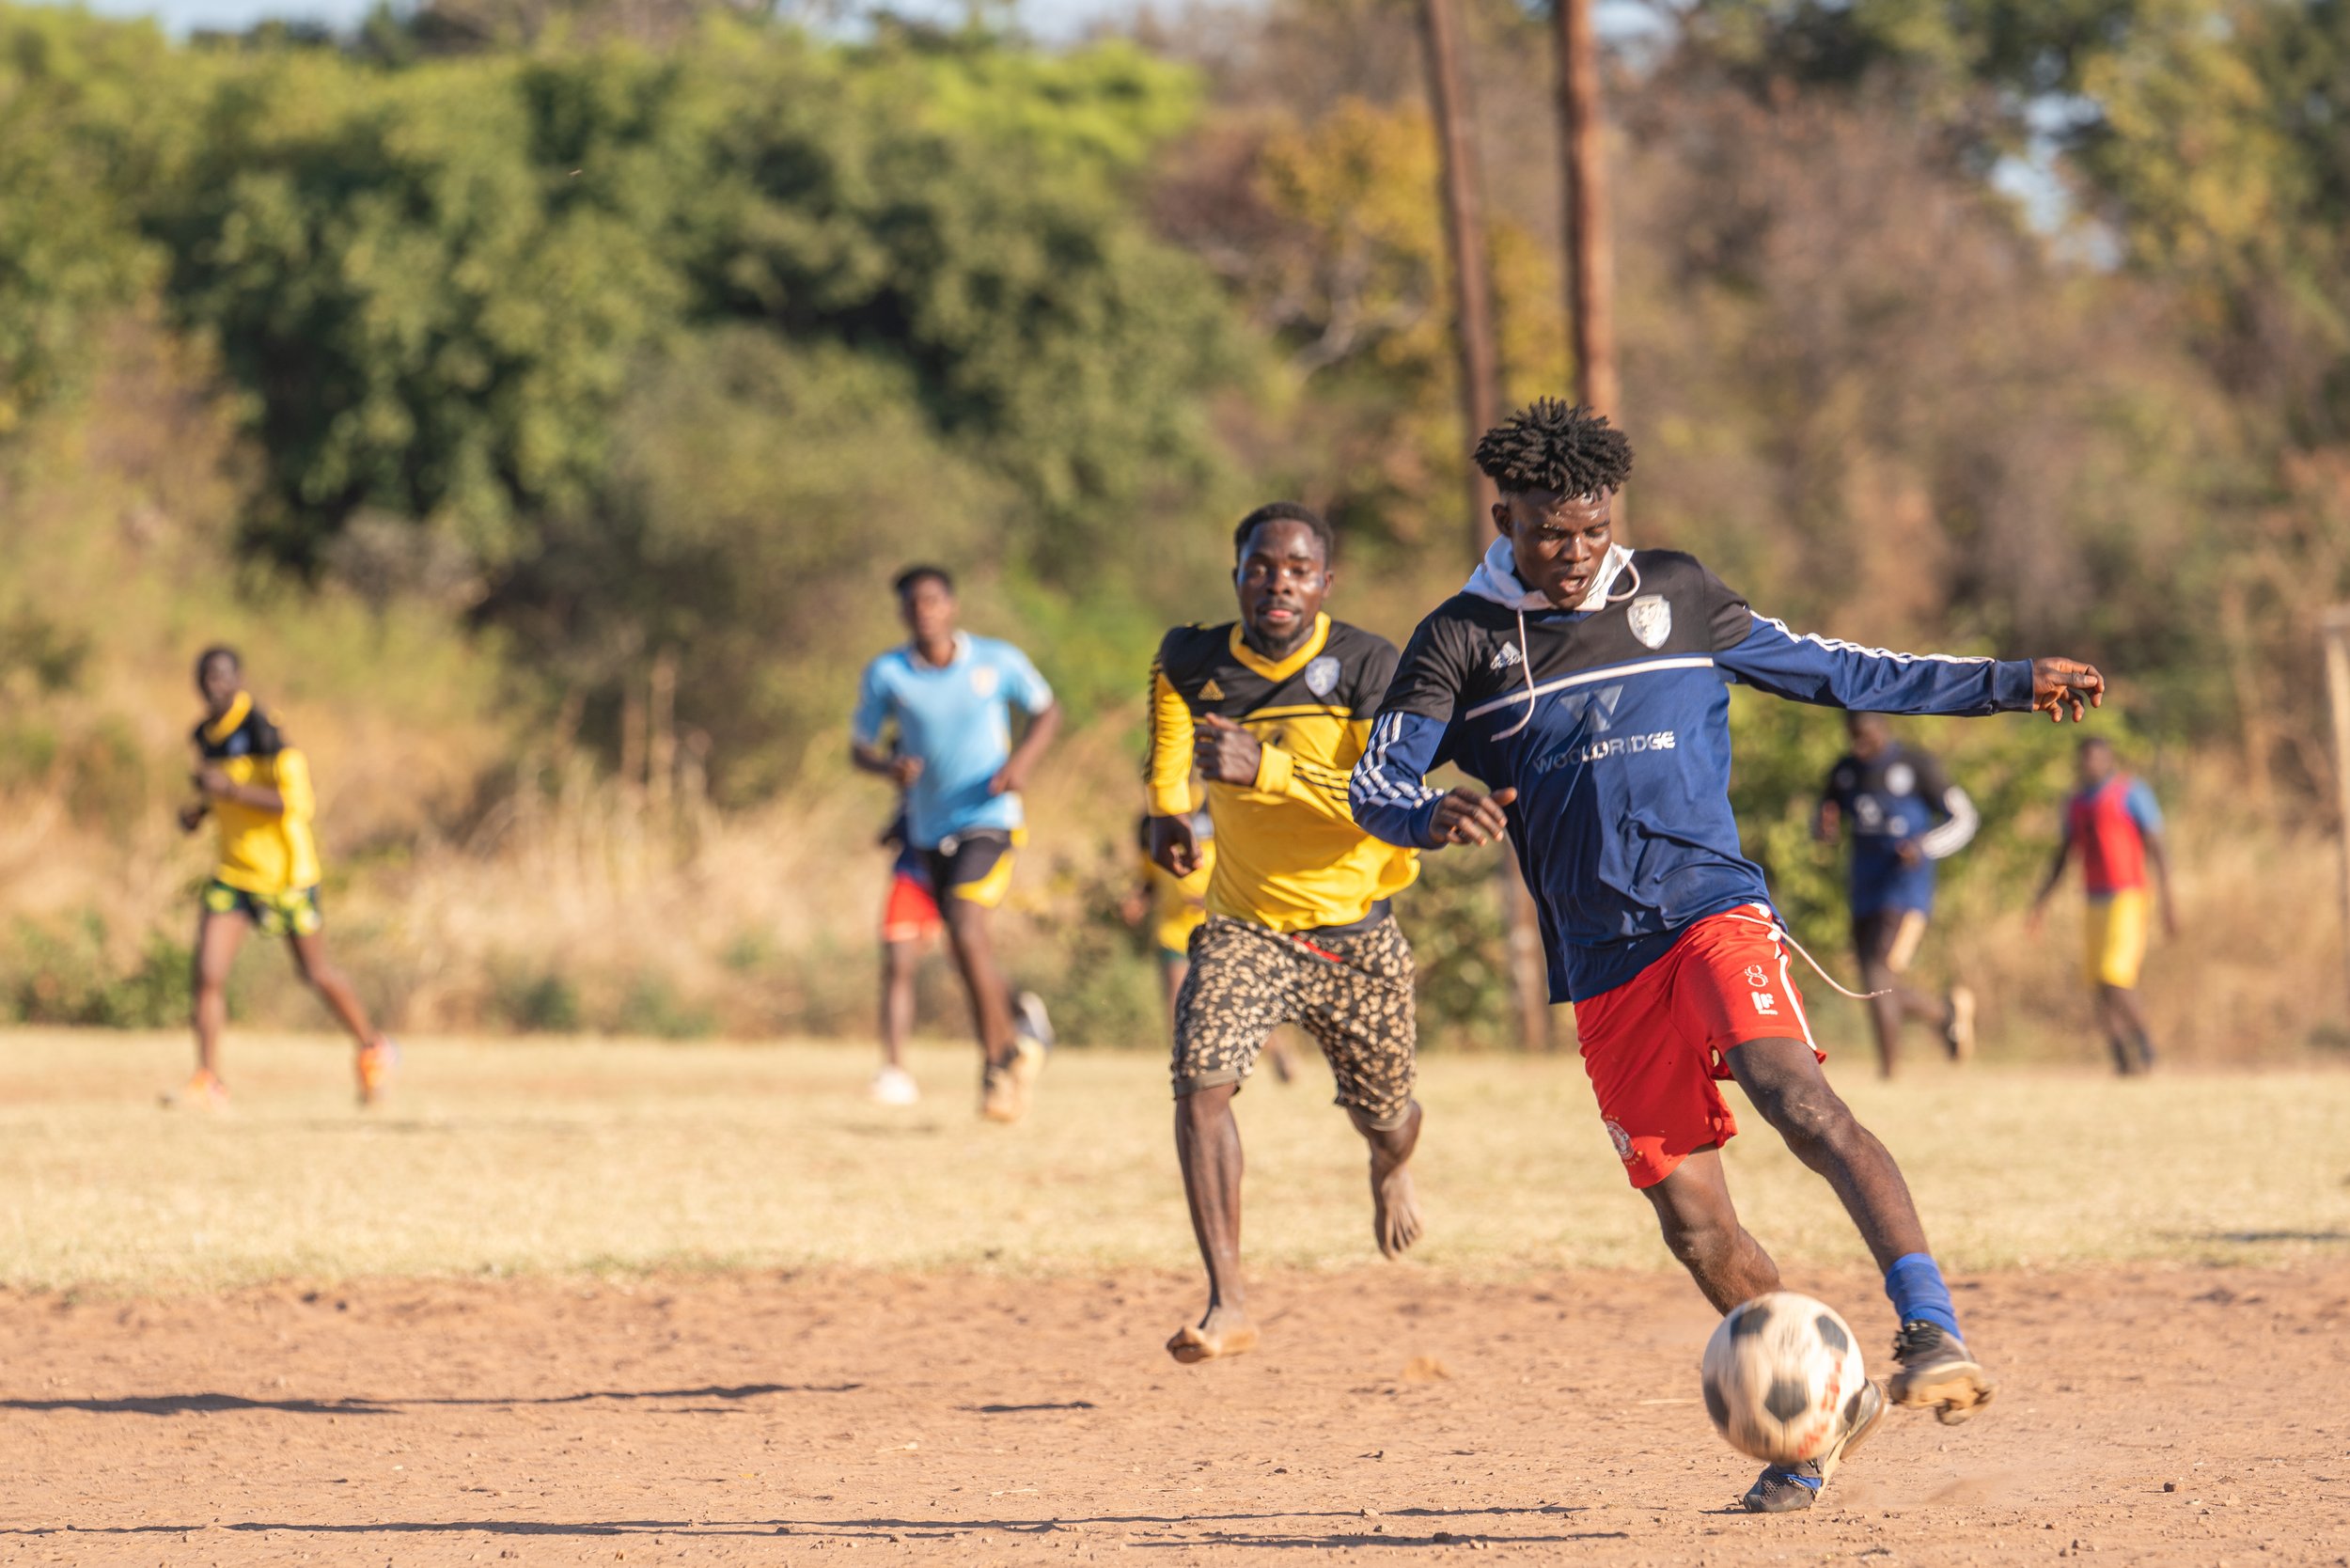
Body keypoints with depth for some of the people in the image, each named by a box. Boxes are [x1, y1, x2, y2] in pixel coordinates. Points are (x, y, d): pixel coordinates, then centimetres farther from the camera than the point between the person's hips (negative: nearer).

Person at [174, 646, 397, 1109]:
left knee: (316, 973, 9)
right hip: (232, 874, 6)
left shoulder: (262, 731, -19)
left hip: (284, 875, -6)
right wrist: (201, 809, 4)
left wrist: (231, 789, -31)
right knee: (208, 974, -9)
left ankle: (373, 1051, 31)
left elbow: (300, 802, -25)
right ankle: (209, 1084, -6)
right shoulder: (206, 735, 5)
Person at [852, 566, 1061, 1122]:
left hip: (989, 820, -4)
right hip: (931, 829, 4)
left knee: (966, 928, -22)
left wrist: (1023, 760, -10)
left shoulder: (998, 661, -6)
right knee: (971, 952, 11)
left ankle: (997, 1062, -11)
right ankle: (1021, 1021, 42)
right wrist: (890, 766, -19)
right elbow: (860, 747, 4)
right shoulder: (886, 675, -3)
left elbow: (1047, 710, 9)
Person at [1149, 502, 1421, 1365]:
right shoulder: (1195, 661, -7)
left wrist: (1268, 770, -39)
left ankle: (1391, 1170, 56)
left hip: (1354, 930, -1)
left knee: (1384, 1116, 15)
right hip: (1245, 925, 1)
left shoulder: (1368, 668, -18)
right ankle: (1227, 1303, -24)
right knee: (1200, 1080, -24)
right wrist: (1166, 802, 14)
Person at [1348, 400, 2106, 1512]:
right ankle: (1825, 1409, 20)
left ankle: (1932, 1334, -39)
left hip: (1712, 908, -2)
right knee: (1692, 1222, 1)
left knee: (1796, 1097, -29)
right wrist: (1436, 815, -25)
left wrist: (2010, 683, 20)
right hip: (1604, 962, 2)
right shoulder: (1462, 641, 7)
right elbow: (1375, 783, 0)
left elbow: (1828, 671, 21)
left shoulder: (1674, 596, 11)